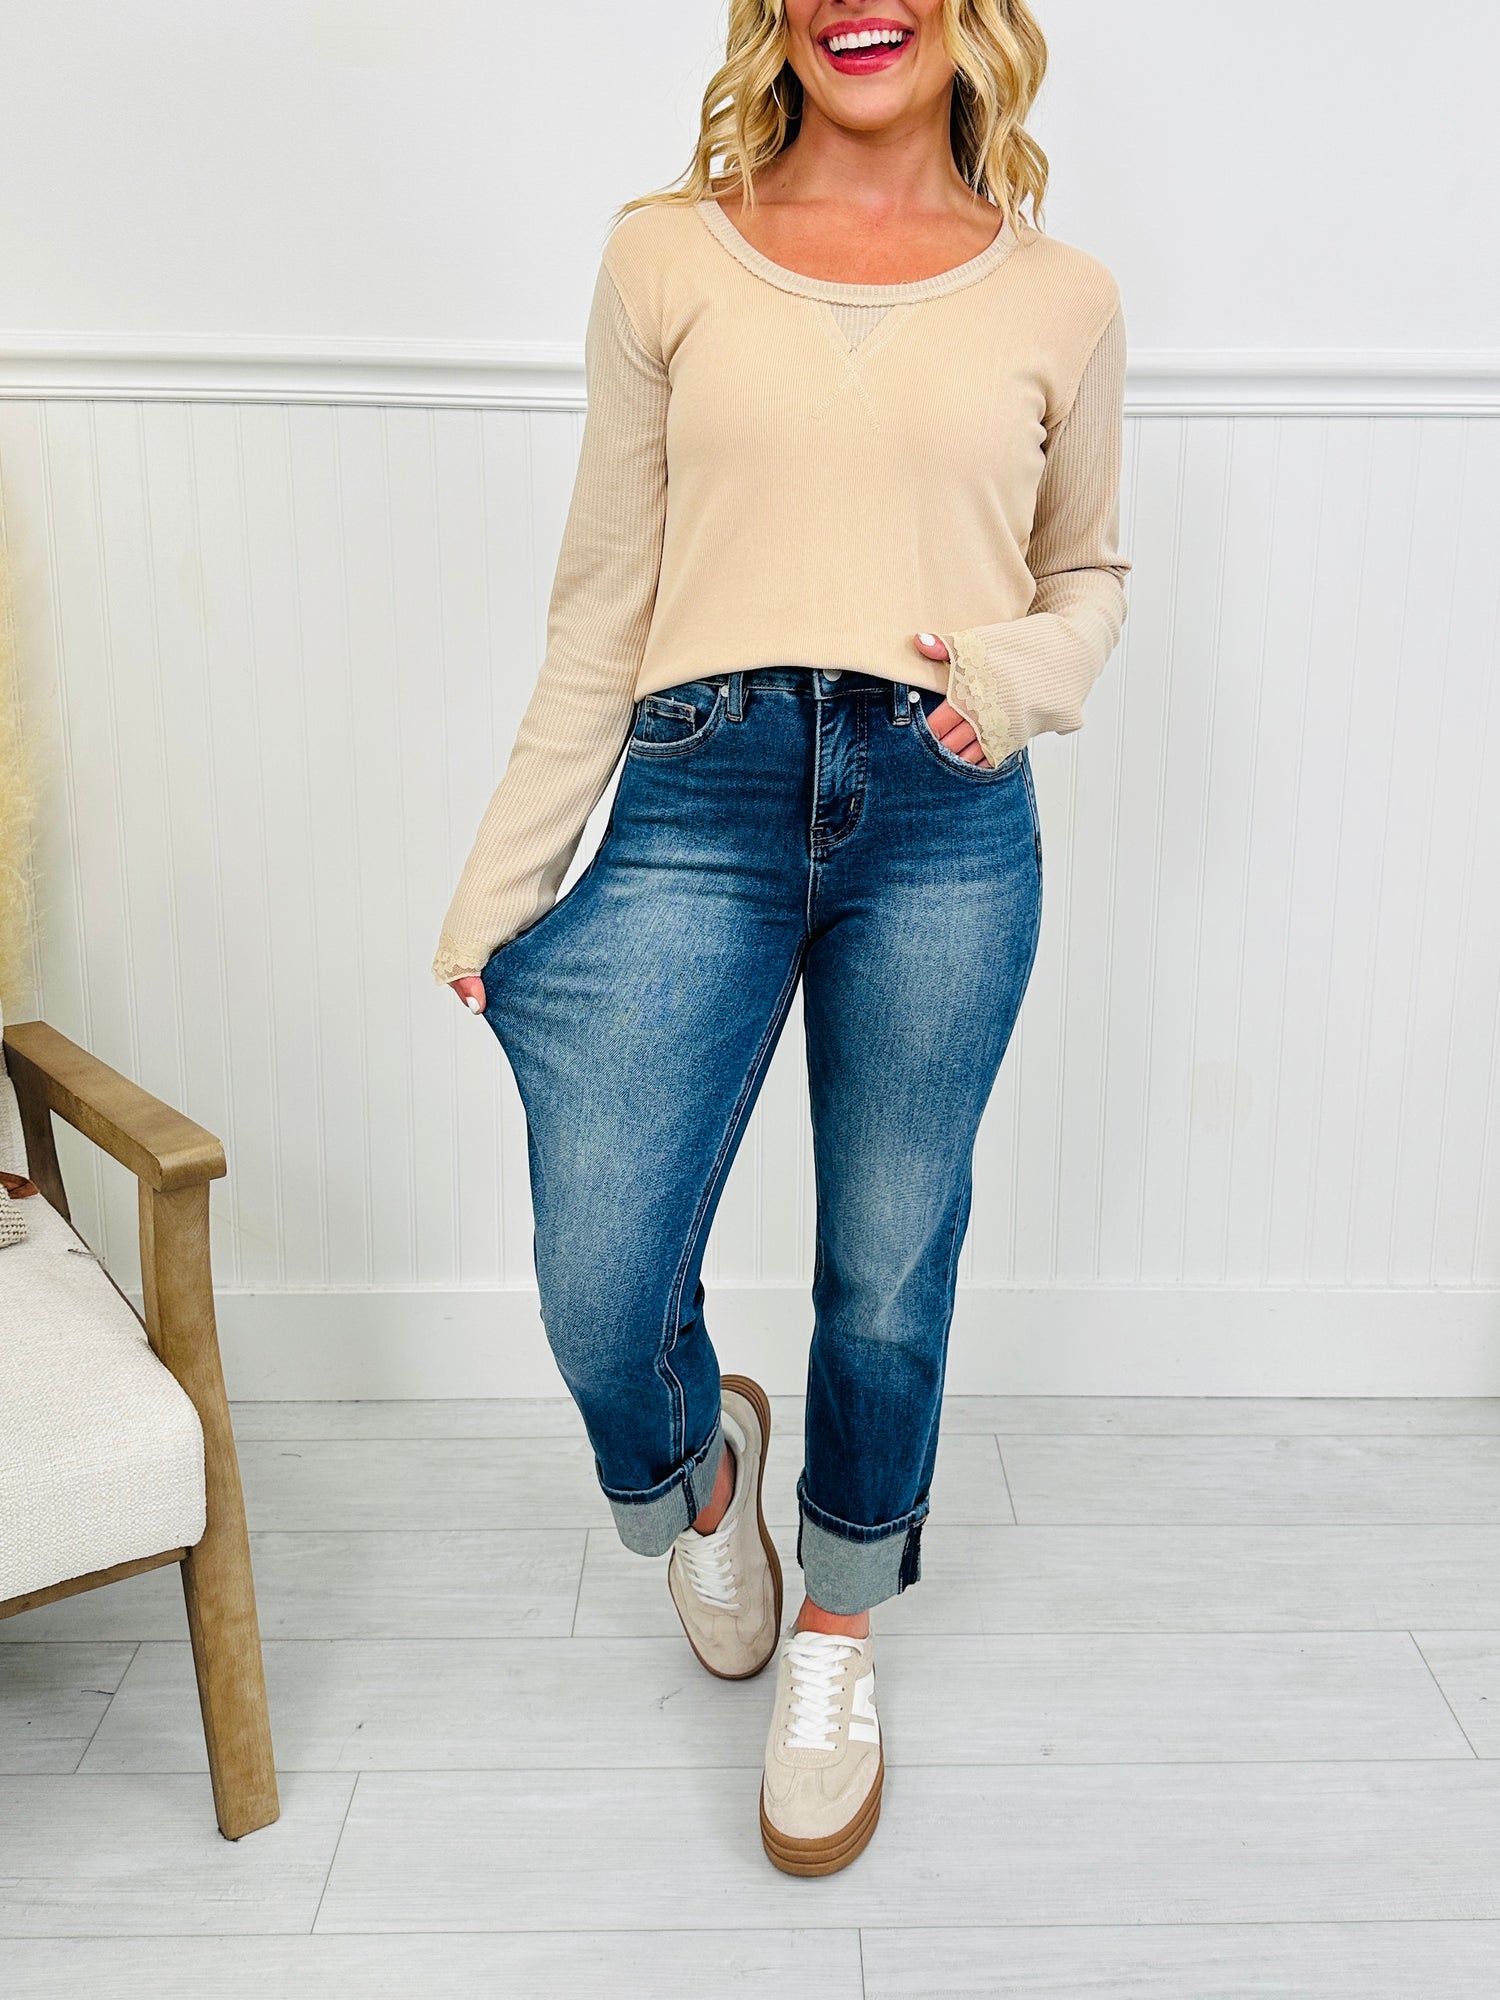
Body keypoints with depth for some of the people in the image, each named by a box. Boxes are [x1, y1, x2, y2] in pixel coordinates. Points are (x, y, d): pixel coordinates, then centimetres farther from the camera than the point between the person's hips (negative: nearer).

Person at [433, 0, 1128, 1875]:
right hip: (700, 799, 0)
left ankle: (835, 1640, 37)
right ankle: (696, 1469, 35)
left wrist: (1025, 669, -4)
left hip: (943, 821, 1)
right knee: (597, 1287, -4)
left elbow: (1090, 575, 20)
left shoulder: (1059, 298, 10)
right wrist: (505, 874, 6)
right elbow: (601, 597, 8)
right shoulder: (666, 260, 9)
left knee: (889, 1279, 9)